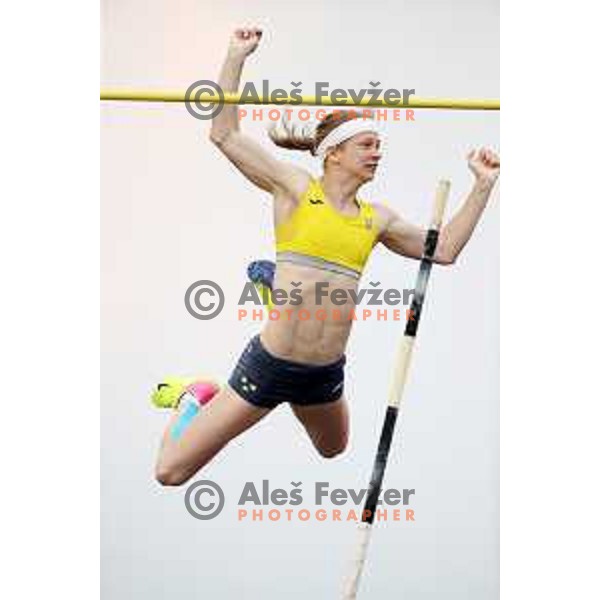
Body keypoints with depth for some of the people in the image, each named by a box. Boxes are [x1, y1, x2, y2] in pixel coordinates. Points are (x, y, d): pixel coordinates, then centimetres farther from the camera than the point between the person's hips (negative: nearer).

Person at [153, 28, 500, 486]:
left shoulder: (377, 219, 8)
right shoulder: (296, 187, -3)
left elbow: (444, 249, 15)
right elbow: (225, 135, -6)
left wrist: (484, 184, 13)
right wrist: (237, 57, -8)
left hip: (326, 373, 5)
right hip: (270, 363, -5)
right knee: (171, 474, -2)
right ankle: (195, 398, 26)